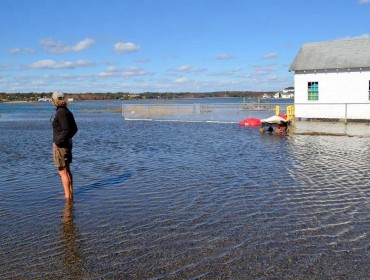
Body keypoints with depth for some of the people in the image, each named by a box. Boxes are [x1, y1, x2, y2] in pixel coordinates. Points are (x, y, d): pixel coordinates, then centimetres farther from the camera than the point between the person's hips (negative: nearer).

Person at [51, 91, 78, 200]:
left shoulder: (61, 112, -17)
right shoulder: (67, 111, 10)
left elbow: (66, 130, -24)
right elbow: (74, 129, 14)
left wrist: (58, 141, -16)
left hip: (60, 144, -9)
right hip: (67, 142, 9)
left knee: (63, 171, -3)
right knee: (67, 170, 17)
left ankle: (68, 196, 0)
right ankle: (70, 194, 26)